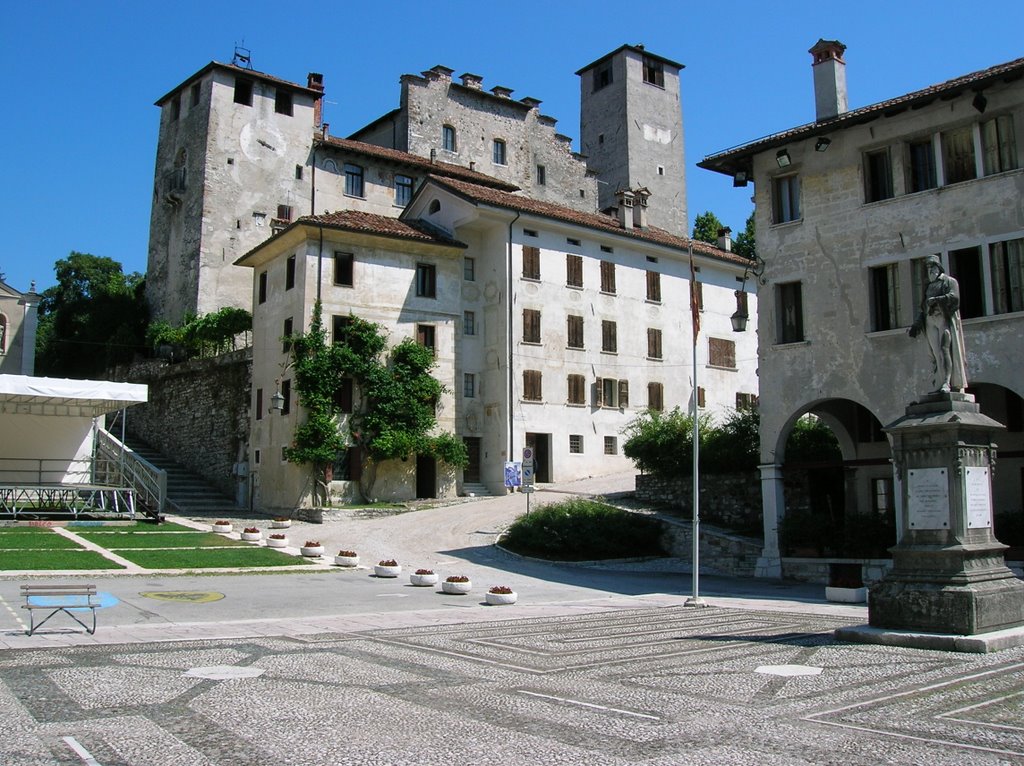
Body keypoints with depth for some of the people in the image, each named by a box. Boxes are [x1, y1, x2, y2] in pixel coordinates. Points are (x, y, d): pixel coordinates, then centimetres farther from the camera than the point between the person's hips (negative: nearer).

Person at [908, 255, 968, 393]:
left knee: (945, 349, -17)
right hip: (930, 321, 5)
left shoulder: (949, 281, 10)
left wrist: (937, 300, -23)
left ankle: (947, 383, -25)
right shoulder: (928, 286, 26)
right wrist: (916, 325, 12)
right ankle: (941, 385, -8)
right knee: (937, 354, -4)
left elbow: (954, 296, -10)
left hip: (945, 318, -5)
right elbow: (923, 308, 22)